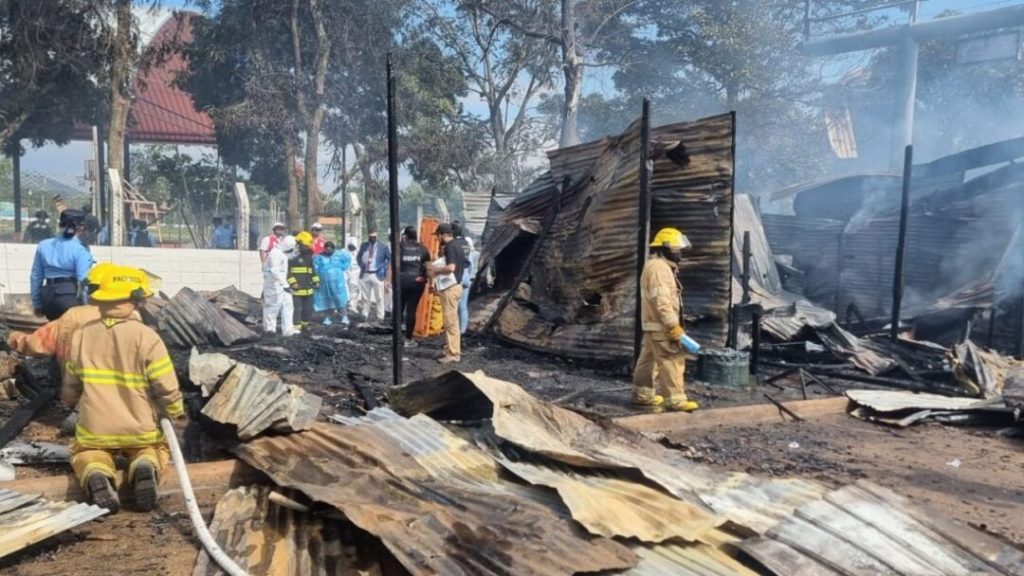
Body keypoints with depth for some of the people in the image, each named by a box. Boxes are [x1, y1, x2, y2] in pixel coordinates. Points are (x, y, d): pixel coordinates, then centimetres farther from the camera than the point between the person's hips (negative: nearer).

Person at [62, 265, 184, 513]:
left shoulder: (82, 335, -1)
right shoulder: (146, 337, -14)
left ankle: (96, 476, -8)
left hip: (94, 430, 2)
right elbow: (167, 389, -14)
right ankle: (146, 467, -10)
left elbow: (70, 392, 9)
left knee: (85, 452, 29)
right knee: (155, 447, 27)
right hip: (139, 430, -1)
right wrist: (176, 412, 8)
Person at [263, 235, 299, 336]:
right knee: (273, 305, 0)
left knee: (288, 305, 5)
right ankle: (269, 327, 14)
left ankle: (288, 329, 5)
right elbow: (275, 271, -26)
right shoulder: (275, 253, -18)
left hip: (282, 284, 10)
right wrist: (285, 284, -26)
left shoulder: (283, 253, 14)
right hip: (274, 284, -10)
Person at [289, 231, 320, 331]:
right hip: (297, 289, -7)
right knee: (297, 308, -6)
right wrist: (293, 283, -19)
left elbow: (313, 270, 24)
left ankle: (304, 324, 29)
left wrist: (316, 281, 15)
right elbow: (288, 271, -13)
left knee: (308, 308, 14)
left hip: (308, 289, 8)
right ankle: (296, 326, 0)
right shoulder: (293, 256, -10)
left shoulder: (309, 256, 15)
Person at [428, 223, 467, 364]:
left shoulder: (450, 247, -16)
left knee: (450, 322, -6)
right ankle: (453, 350, 22)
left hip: (450, 288, -10)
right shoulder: (457, 245, 14)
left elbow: (451, 267, -27)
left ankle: (453, 354, -3)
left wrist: (435, 269, -13)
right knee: (452, 321, 15)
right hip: (455, 285, 10)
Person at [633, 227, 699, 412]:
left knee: (649, 360, 15)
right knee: (672, 361, -10)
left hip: (654, 325, 11)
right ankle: (675, 399, -8)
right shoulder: (658, 267, -16)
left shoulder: (662, 267, 19)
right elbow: (661, 300, -24)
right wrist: (673, 325, -25)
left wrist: (673, 323, 22)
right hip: (660, 326, -11)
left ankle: (643, 395, 23)